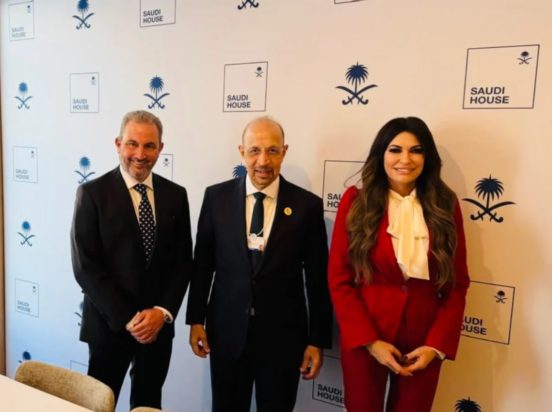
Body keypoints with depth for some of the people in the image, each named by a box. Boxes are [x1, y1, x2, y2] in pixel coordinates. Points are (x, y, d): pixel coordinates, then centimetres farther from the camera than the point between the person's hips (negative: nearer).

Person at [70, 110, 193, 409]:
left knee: (148, 402, 18)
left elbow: (183, 262, 2)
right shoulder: (92, 193, -8)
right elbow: (85, 266, -11)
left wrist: (163, 312, -10)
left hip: (159, 323, 3)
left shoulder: (175, 195, 1)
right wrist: (127, 318, -14)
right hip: (109, 323, -2)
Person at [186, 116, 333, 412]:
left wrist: (318, 341, -2)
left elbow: (317, 279, -4)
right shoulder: (216, 197, -3)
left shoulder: (307, 205, -8)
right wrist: (196, 319, 4)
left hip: (283, 336, -1)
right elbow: (202, 263, 3)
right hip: (226, 331, 2)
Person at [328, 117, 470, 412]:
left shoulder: (445, 205, 0)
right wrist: (370, 340, -11)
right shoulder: (356, 201, -6)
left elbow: (457, 284, 2)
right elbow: (339, 279, -6)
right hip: (364, 338, -1)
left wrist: (436, 345, -6)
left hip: (423, 341, 2)